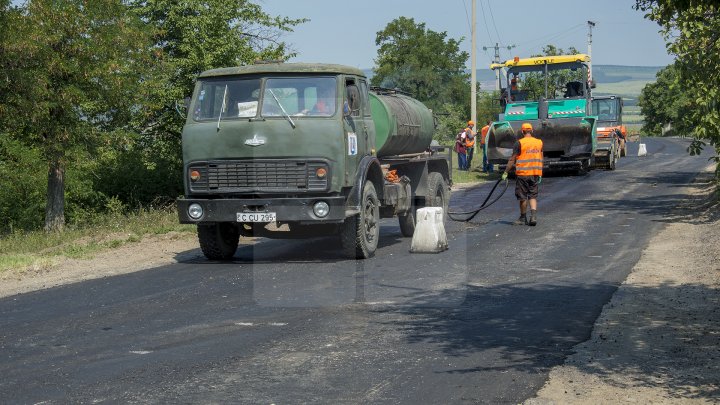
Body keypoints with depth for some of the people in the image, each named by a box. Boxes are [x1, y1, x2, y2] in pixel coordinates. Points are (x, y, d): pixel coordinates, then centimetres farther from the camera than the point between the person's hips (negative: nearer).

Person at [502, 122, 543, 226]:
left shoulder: (519, 143, -10)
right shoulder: (539, 142, 6)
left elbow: (512, 159, -9)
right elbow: (540, 159, 12)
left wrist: (506, 172, -2)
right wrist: (540, 174, 19)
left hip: (522, 174, -4)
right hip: (535, 173, 4)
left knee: (523, 197, 7)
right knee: (533, 196, 10)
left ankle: (523, 218, 17)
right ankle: (533, 215, -8)